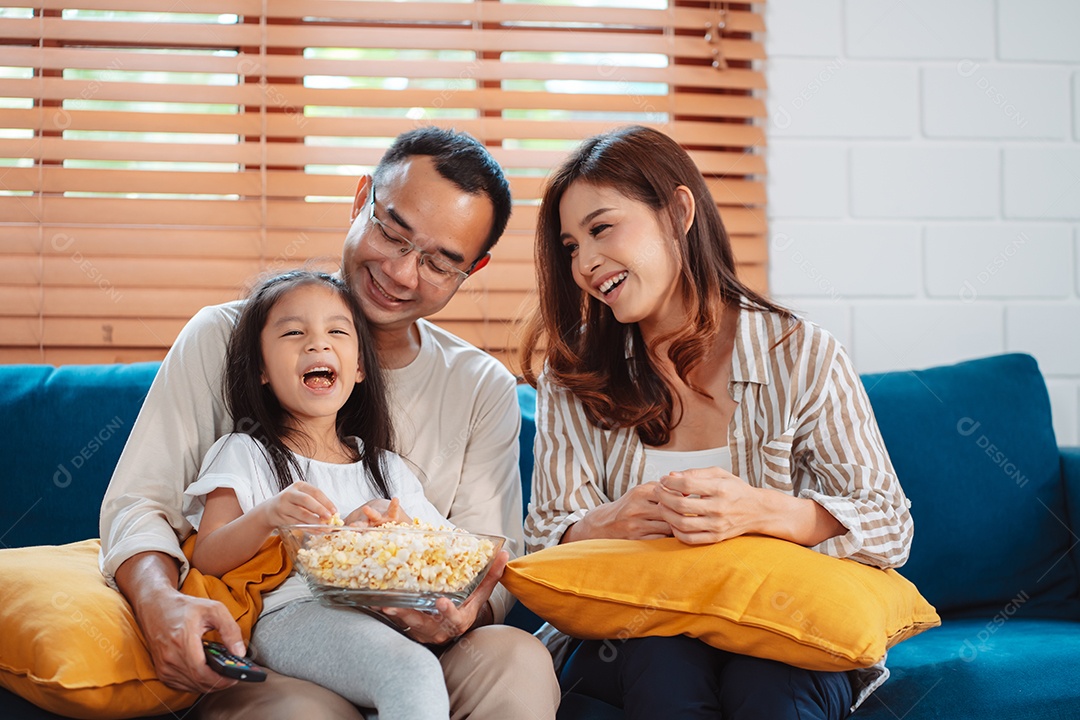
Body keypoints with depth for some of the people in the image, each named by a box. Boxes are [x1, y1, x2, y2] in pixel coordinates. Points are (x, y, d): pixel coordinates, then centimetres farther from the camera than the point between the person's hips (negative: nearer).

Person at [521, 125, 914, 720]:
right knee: (667, 661, -33)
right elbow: (546, 539, 0)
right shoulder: (572, 375, 2)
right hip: (628, 638, 1)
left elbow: (889, 528, -6)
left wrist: (761, 510, -25)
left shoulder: (800, 354, -4)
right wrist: (612, 523, -24)